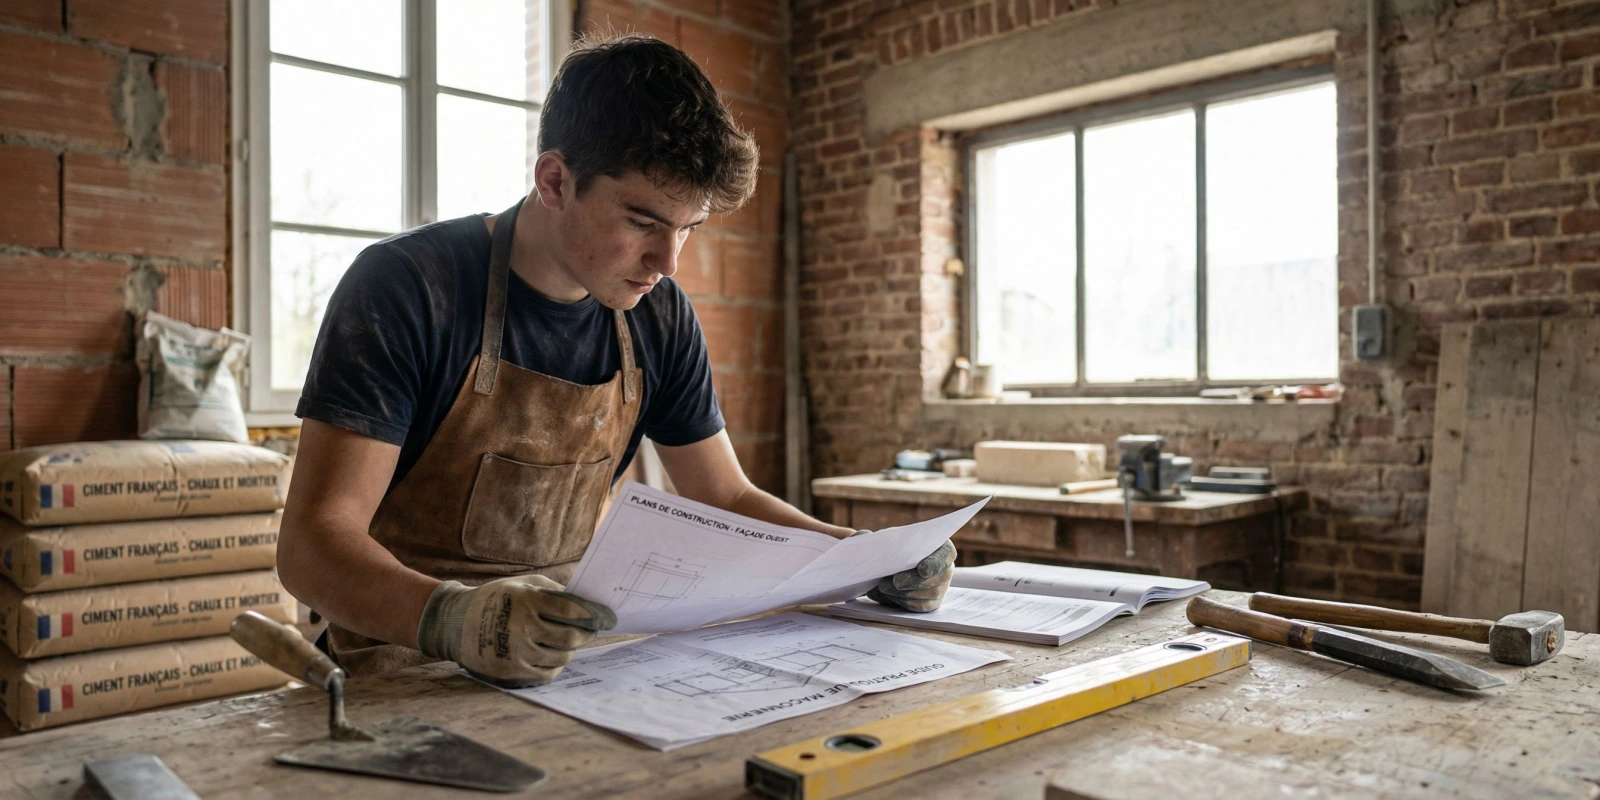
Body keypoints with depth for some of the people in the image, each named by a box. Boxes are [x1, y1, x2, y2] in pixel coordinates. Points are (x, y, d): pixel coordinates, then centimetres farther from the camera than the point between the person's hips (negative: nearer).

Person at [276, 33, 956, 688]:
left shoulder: (658, 318, 2)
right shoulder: (407, 287, -14)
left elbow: (727, 500, 9)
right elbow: (312, 540, -20)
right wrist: (451, 618, -41)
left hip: (574, 653, 5)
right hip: (406, 665, -4)